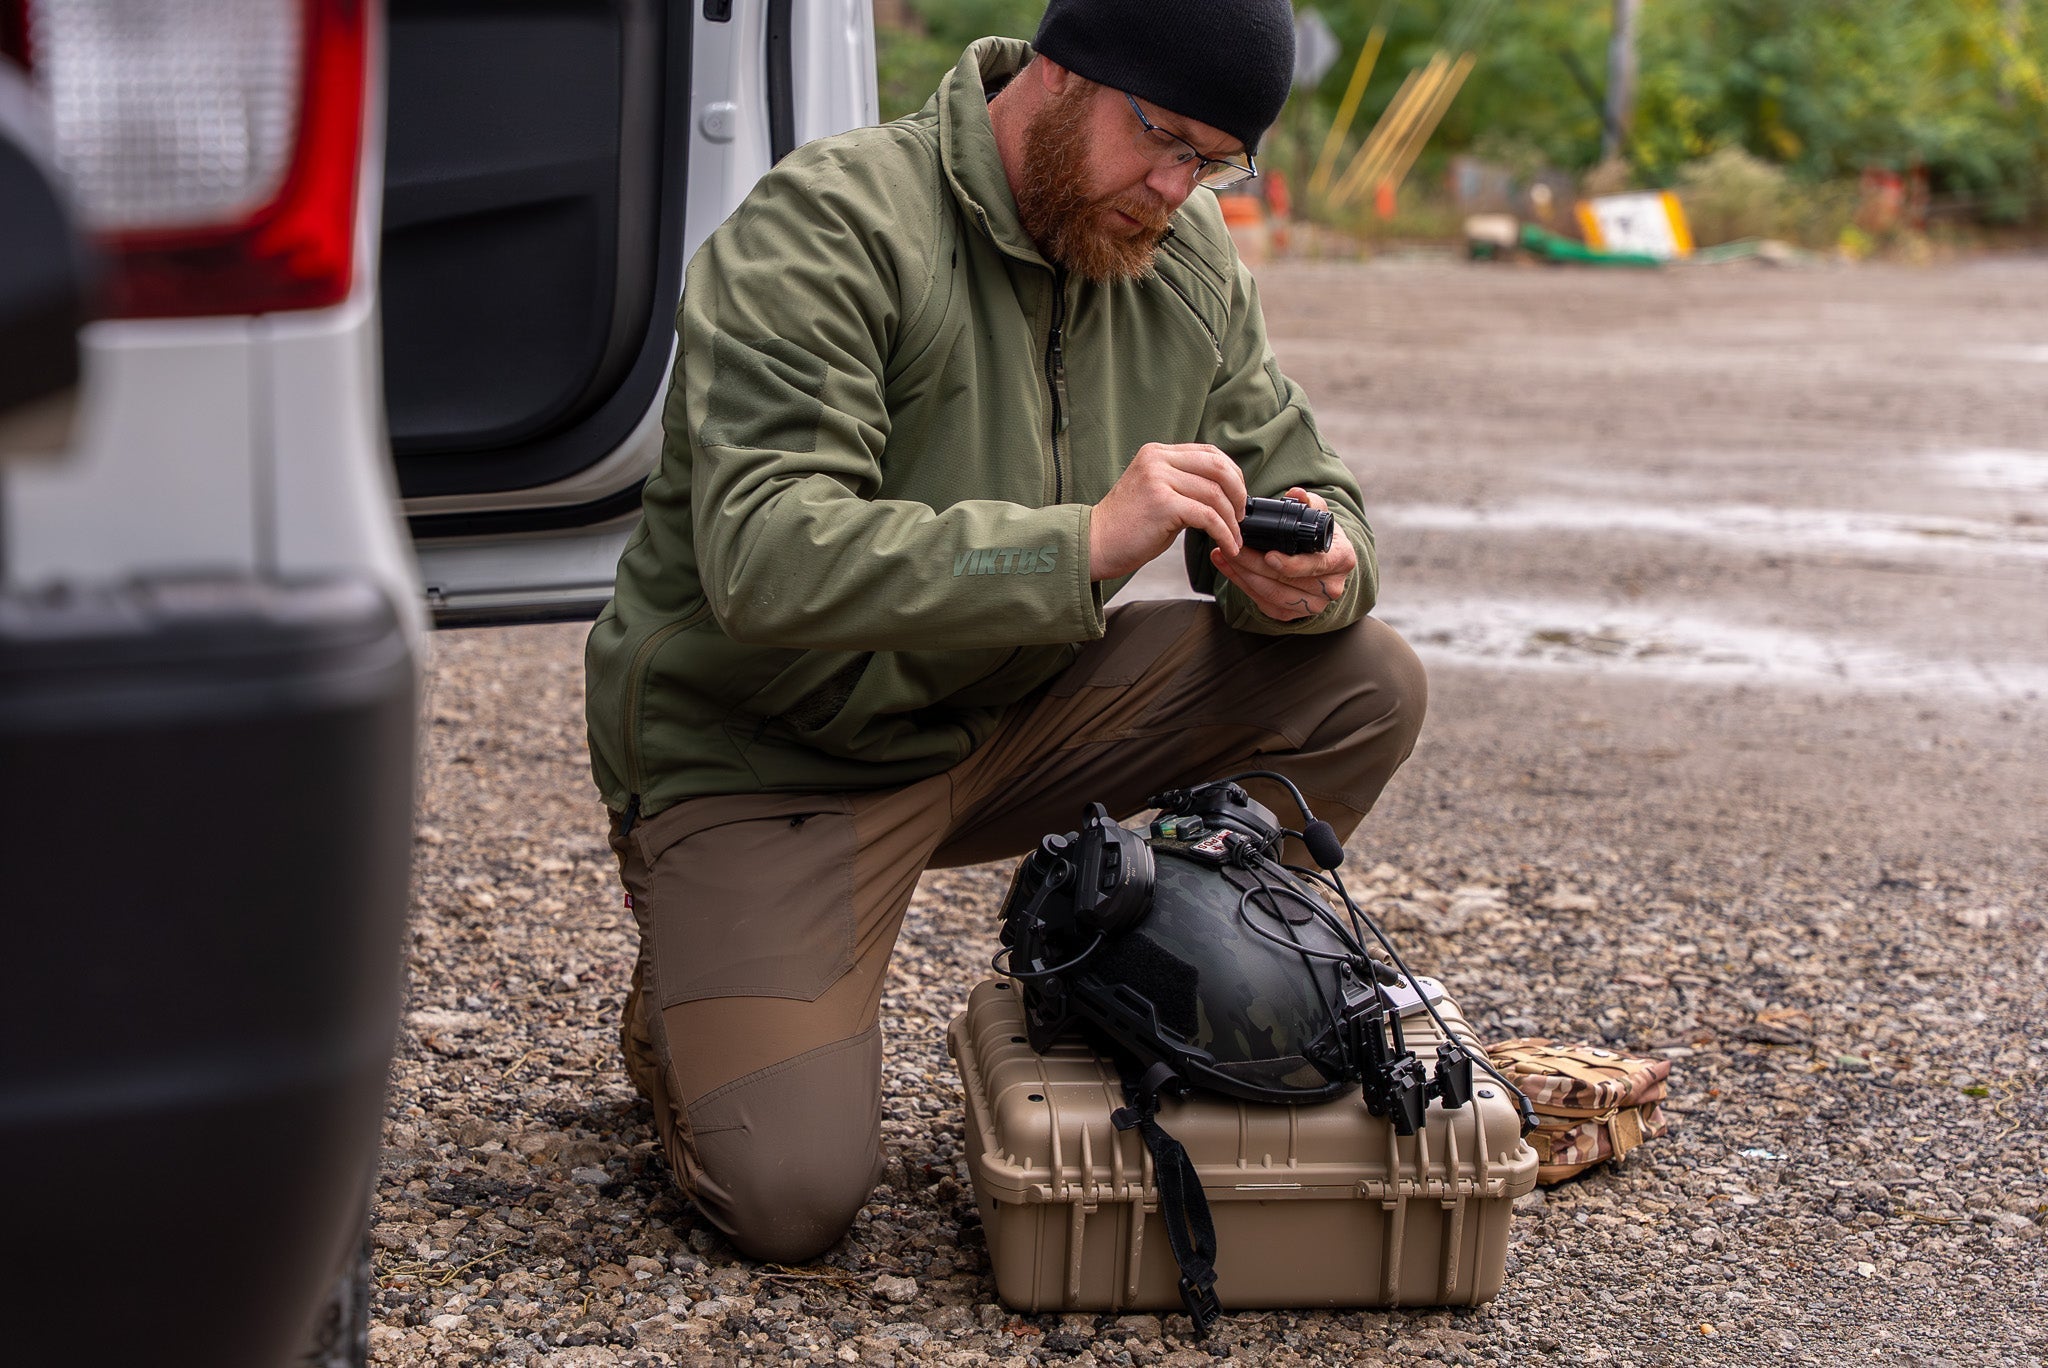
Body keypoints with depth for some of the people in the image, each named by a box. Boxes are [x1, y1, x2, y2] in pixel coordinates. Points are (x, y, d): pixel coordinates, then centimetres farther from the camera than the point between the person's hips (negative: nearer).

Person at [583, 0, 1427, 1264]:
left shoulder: (1192, 264, 1)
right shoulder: (831, 227, -21)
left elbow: (1308, 484, 7)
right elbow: (762, 557, -33)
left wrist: (1315, 574, -19)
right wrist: (1084, 541, -40)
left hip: (1009, 720, 6)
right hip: (768, 753, -6)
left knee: (1367, 685, -10)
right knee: (792, 1196, -22)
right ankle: (691, 1005, 13)